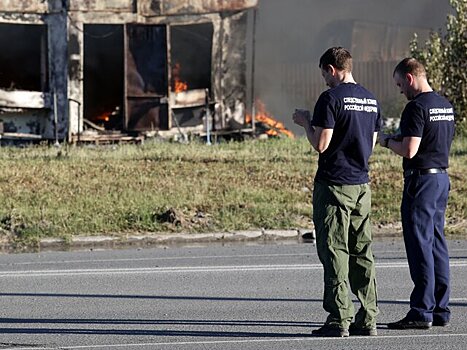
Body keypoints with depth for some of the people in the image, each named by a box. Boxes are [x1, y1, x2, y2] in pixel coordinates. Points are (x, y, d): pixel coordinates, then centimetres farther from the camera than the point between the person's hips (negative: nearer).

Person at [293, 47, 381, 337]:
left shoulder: (331, 98, -12)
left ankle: (339, 321, -6)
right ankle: (368, 320, 9)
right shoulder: (371, 100, 11)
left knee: (335, 251, -4)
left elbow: (321, 145, -16)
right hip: (362, 184, 7)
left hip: (334, 185, -7)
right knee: (363, 253, 9)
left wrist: (306, 122, 3)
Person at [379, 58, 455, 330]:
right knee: (437, 244, 11)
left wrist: (388, 142, -2)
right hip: (442, 176, 9)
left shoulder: (417, 107, -16)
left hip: (422, 180, -9)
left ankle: (421, 311, -5)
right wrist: (403, 138, 18)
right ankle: (440, 309, 13)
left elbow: (409, 151, -21)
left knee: (420, 245, -6)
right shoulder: (446, 105, 12)